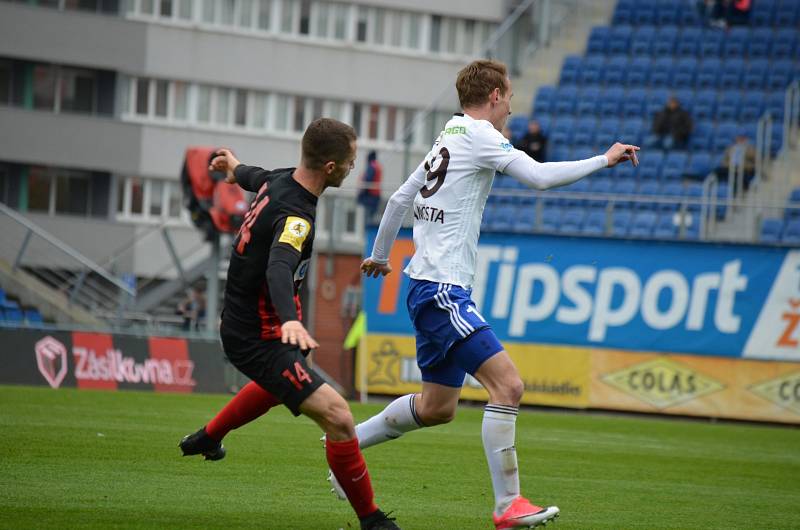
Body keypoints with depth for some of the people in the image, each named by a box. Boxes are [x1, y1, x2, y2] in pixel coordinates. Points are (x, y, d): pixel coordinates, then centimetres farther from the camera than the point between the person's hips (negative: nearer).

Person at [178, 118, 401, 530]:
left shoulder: (279, 181, -1)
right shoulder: (295, 216, -30)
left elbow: (259, 179, 24)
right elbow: (279, 269, -48)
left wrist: (238, 170, 49)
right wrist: (291, 321, -66)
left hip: (244, 325, 11)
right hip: (259, 339, -11)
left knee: (279, 383, 42)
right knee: (337, 417, -21)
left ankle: (208, 438, 63)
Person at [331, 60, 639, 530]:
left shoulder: (449, 138, 18)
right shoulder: (478, 134, -10)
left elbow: (401, 198, 27)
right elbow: (540, 176, -20)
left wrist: (380, 255, 40)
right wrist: (604, 160, -10)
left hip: (435, 291, 10)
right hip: (442, 291, -10)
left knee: (437, 408, 17)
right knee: (508, 385, -18)